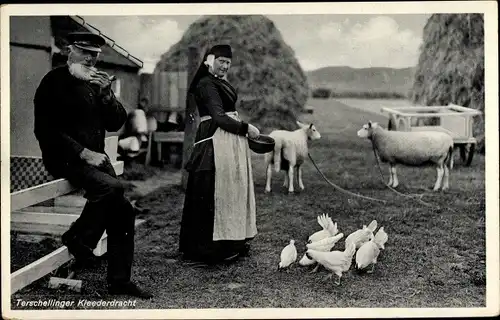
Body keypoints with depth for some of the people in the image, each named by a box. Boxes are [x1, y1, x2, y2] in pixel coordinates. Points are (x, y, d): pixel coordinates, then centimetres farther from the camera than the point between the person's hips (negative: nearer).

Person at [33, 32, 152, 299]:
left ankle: (119, 280, 7)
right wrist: (84, 153, -18)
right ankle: (78, 237, -7)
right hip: (64, 159, -6)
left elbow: (116, 124, 9)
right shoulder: (54, 82, -4)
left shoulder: (96, 83, 15)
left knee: (124, 211, -4)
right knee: (111, 187, -31)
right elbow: (46, 131, -11)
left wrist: (106, 93, -8)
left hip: (94, 157, 7)